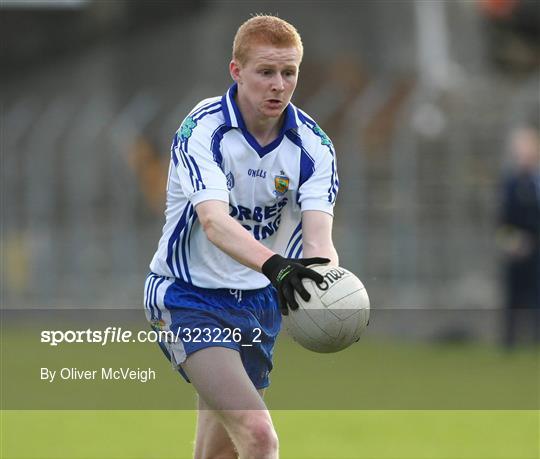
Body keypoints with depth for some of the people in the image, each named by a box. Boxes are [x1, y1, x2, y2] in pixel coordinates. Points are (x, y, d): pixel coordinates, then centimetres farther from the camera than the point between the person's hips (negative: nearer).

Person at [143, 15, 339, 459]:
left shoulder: (314, 146, -6)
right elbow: (214, 221, -34)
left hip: (258, 302, 5)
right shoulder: (201, 131, -19)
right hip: (189, 299, -5)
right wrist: (273, 265, -53)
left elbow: (317, 236, -19)